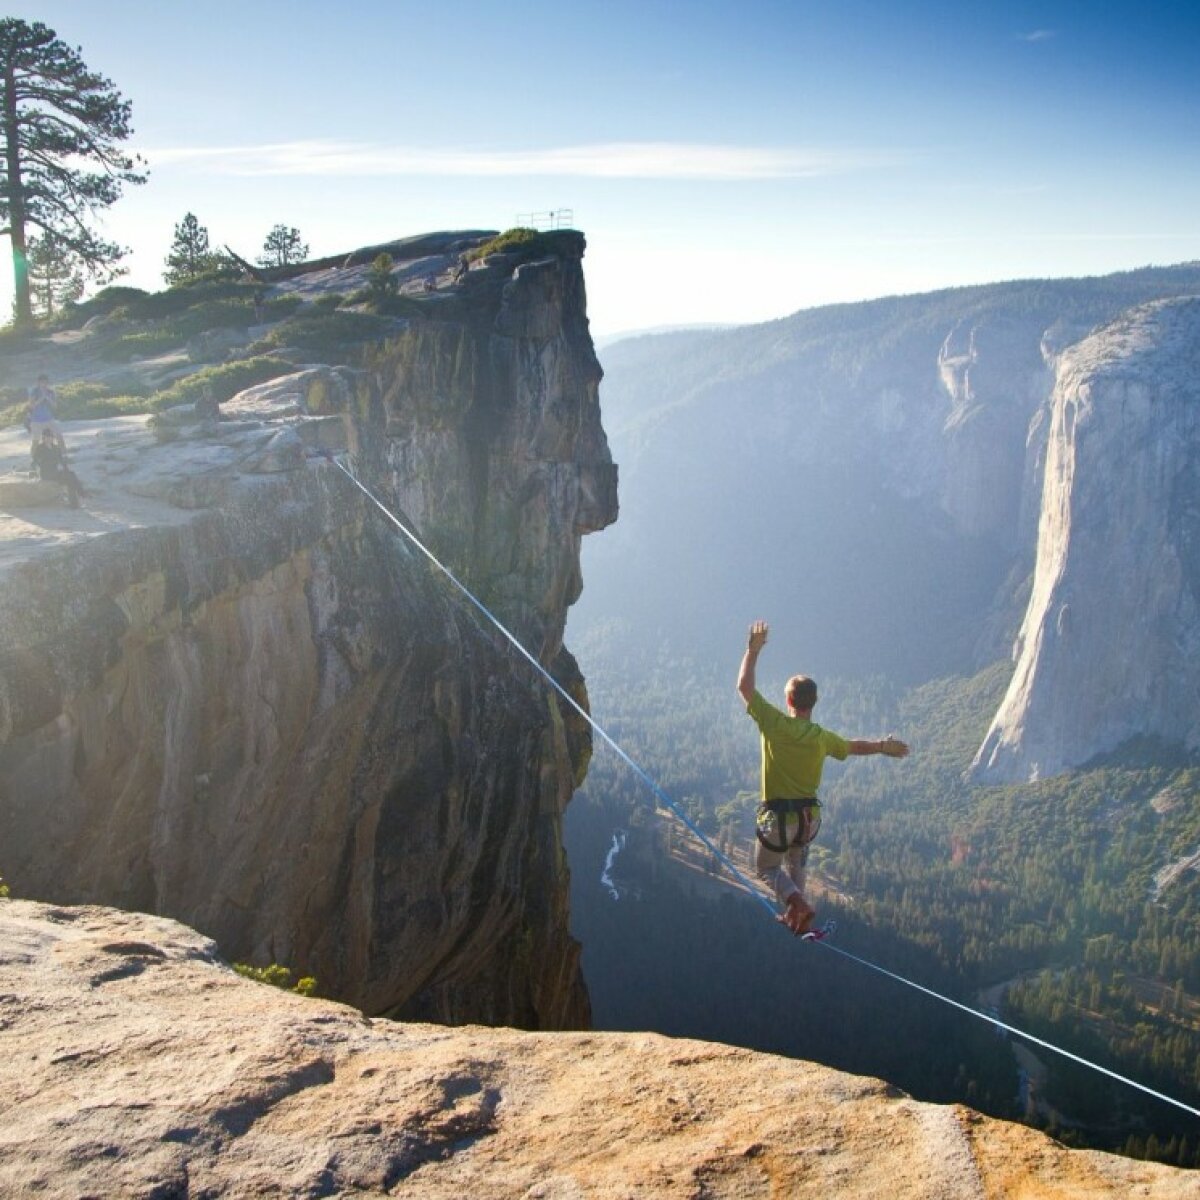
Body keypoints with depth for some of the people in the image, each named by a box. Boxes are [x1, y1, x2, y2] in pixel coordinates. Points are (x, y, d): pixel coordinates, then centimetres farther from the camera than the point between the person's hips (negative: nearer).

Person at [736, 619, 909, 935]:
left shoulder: (776, 725, -17)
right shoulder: (823, 738, -5)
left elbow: (744, 686, -13)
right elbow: (854, 746, 16)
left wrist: (754, 649, -3)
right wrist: (884, 746, 35)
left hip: (778, 817, -4)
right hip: (810, 817, 4)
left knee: (765, 868, 19)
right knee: (797, 856, 34)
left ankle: (797, 903, -5)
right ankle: (794, 914, 35)